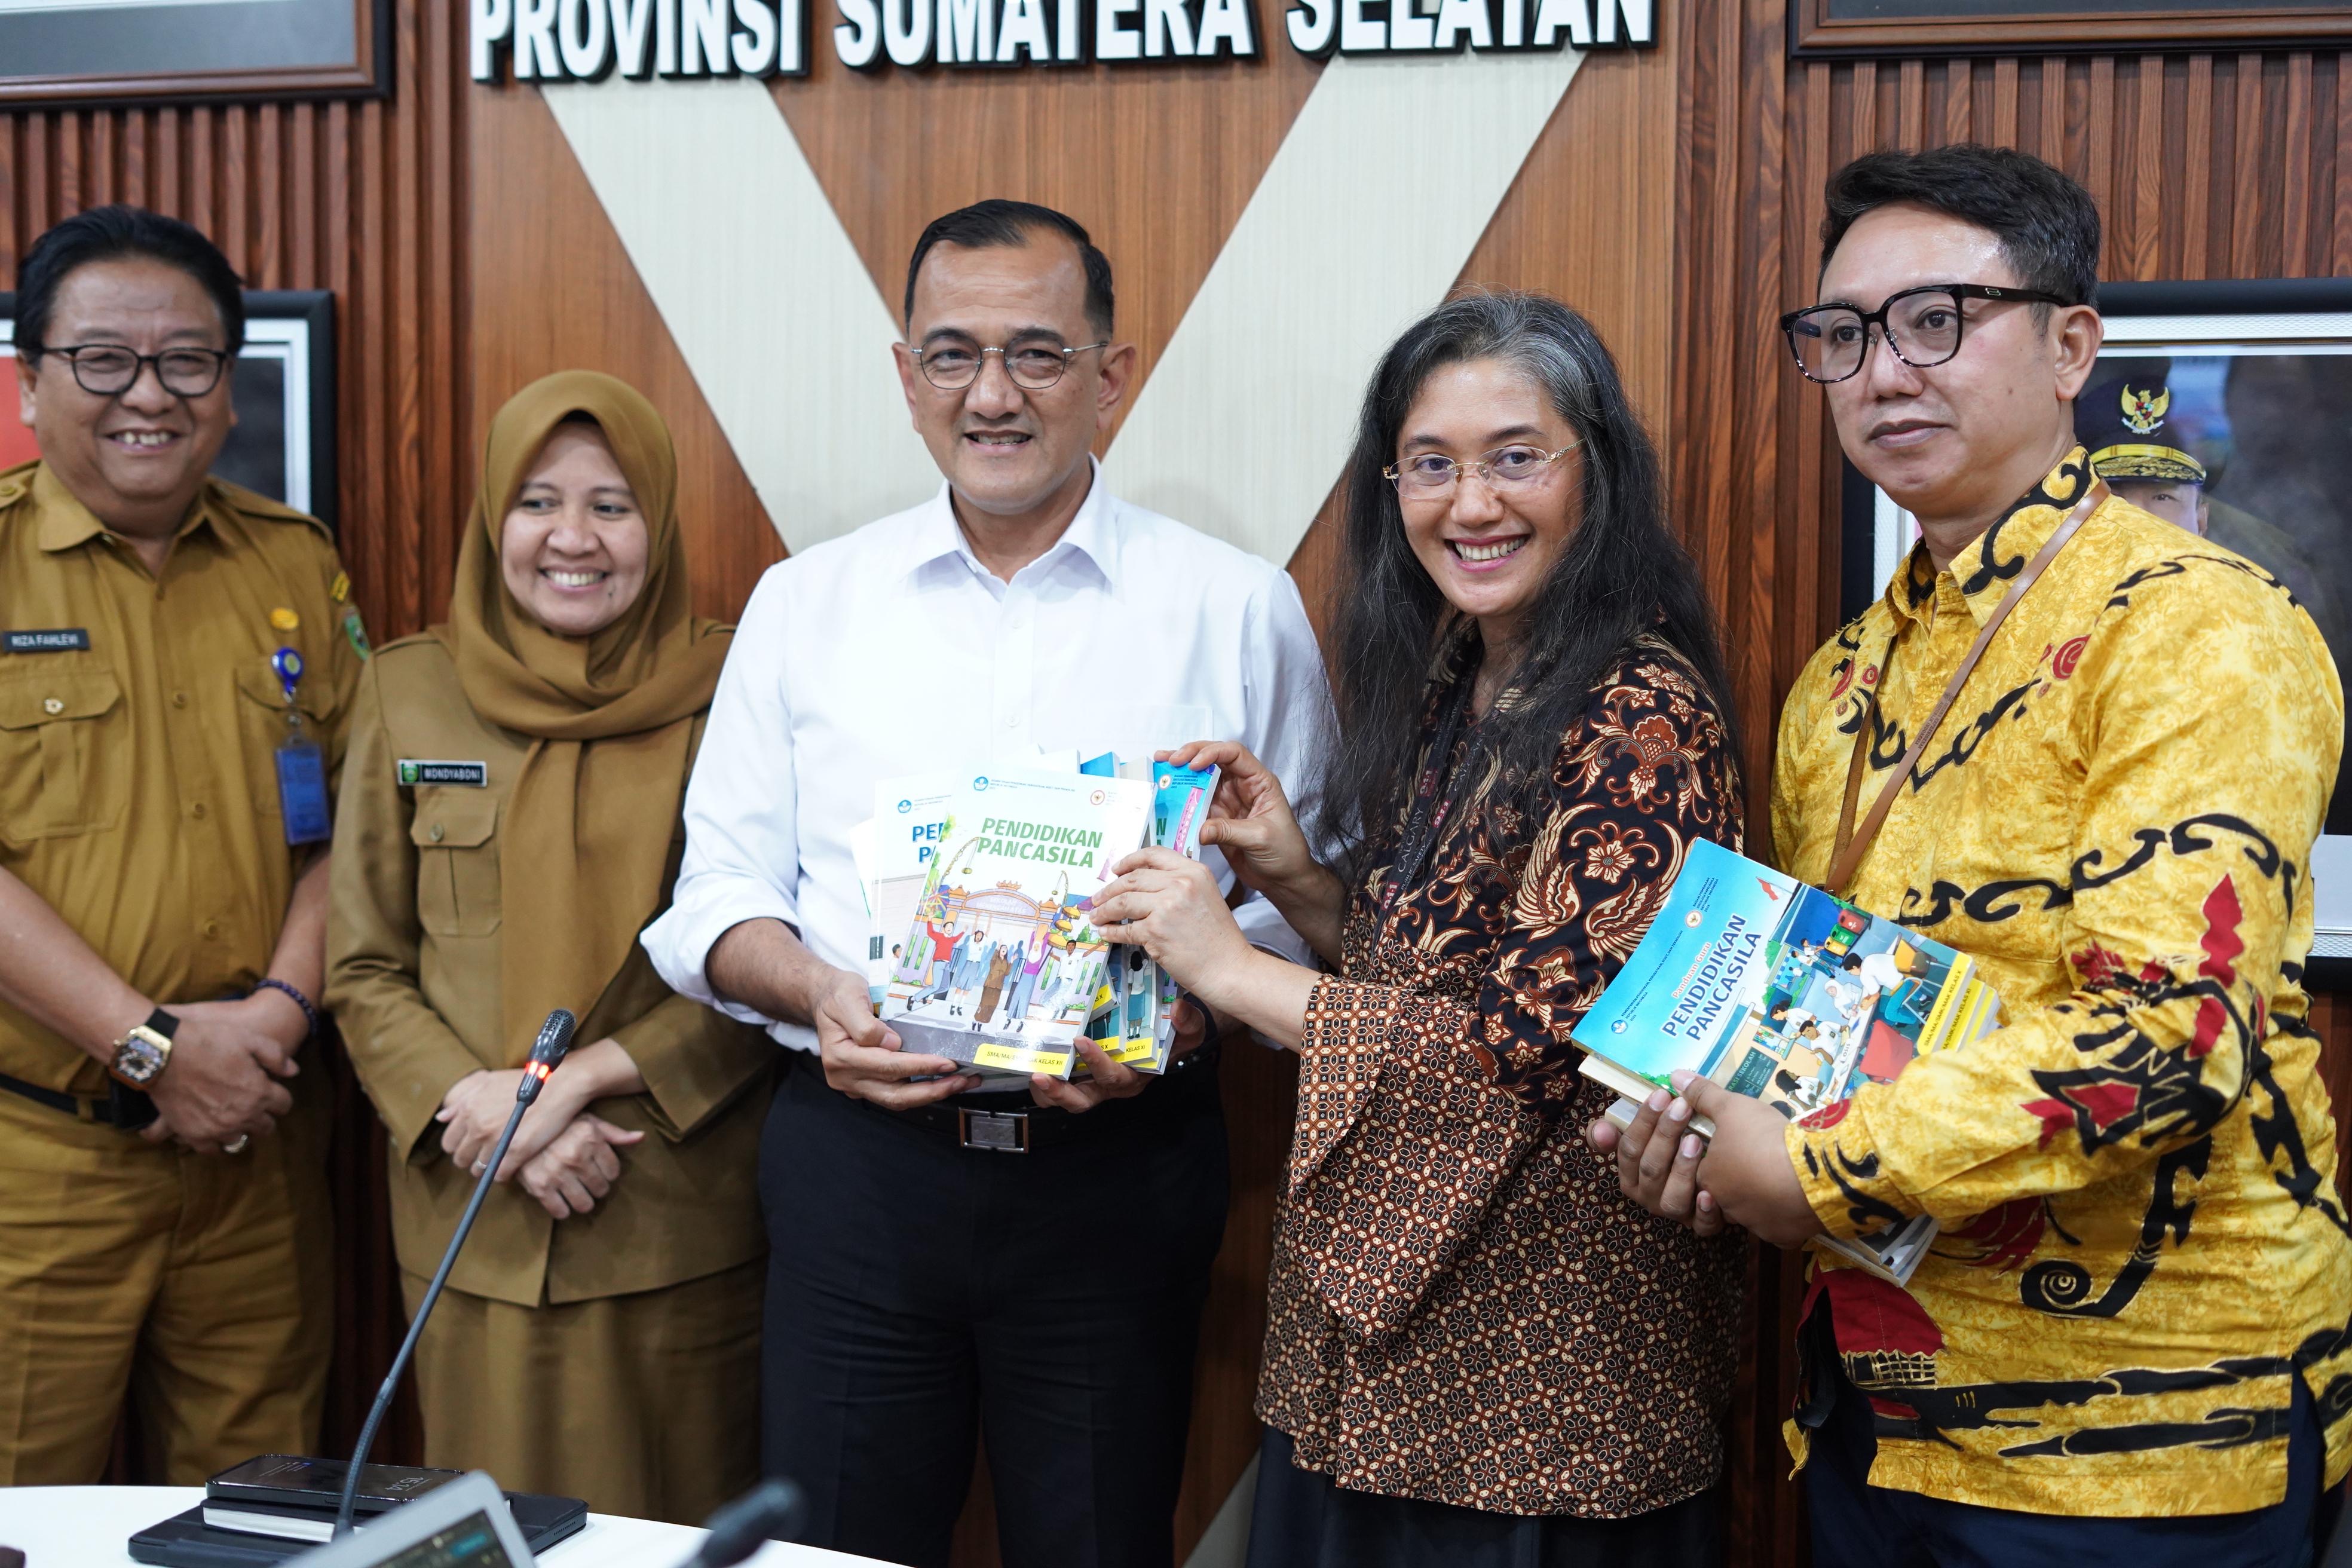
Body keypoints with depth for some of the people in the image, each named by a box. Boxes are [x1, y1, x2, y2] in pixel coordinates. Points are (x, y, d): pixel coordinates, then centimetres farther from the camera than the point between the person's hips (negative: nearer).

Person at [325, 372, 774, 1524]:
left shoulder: (730, 691, -2)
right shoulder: (410, 691, 5)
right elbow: (363, 973, 6)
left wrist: (578, 1077, -13)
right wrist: (488, 1115, -10)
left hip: (685, 1235, -1)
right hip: (477, 1228, 2)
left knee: (681, 1537, 10)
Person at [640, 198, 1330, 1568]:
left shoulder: (1237, 609, 3)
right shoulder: (807, 603, 8)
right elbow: (721, 891, 8)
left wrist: (1181, 1010, -16)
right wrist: (820, 992, -12)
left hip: (1119, 1163, -1)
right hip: (854, 1157, 2)